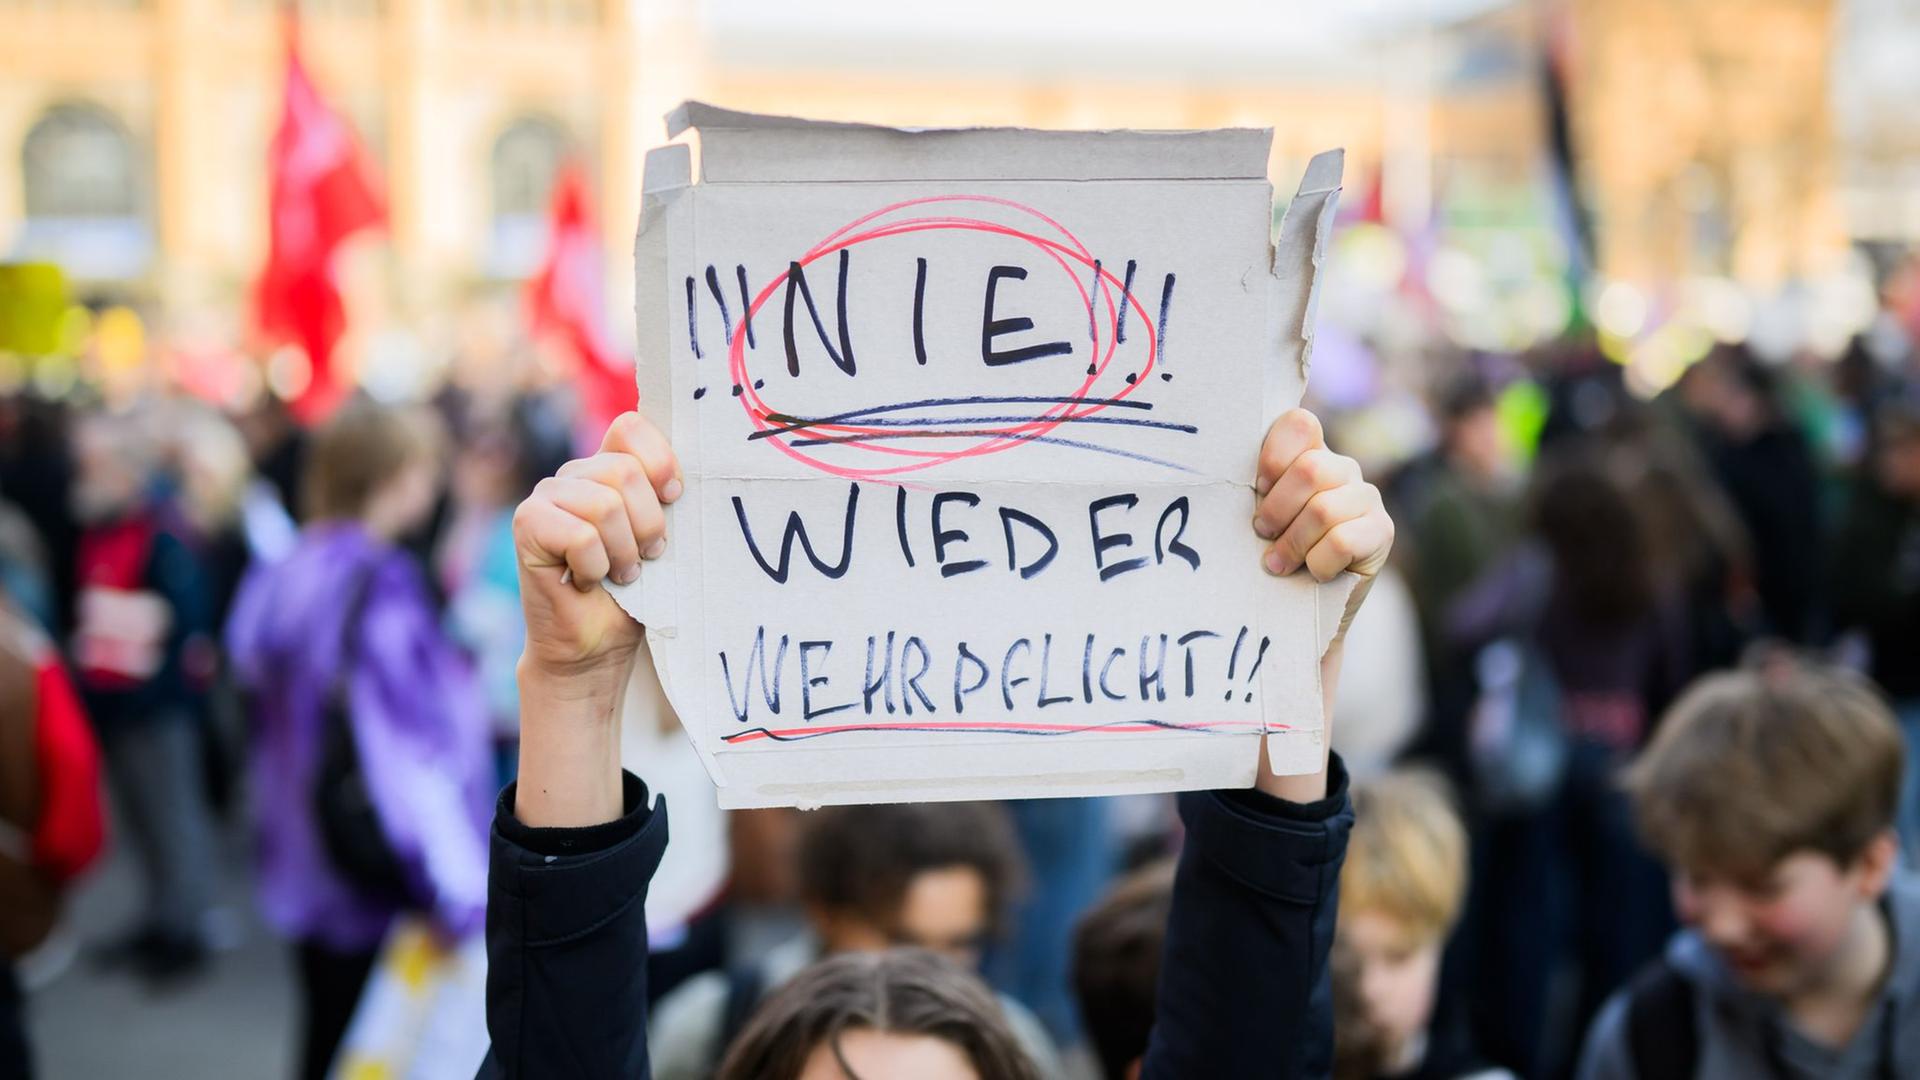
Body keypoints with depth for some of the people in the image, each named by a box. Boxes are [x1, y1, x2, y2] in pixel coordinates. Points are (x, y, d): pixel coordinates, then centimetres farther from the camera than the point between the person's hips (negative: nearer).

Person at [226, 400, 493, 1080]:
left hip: (306, 868, 8)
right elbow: (407, 750, -25)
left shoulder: (281, 581, 5)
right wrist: (463, 895, -24)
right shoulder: (378, 588, -21)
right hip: (384, 889, -8)